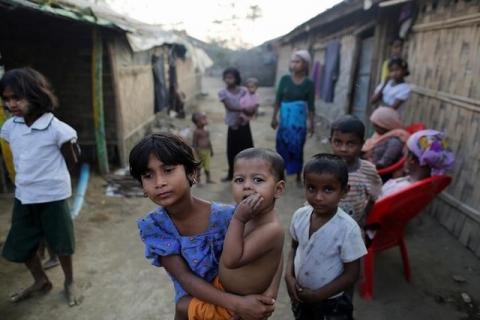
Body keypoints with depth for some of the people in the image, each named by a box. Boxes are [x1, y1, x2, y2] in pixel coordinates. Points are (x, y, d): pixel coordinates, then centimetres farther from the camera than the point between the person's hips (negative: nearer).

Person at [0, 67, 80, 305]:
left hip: (52, 196, -6)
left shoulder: (56, 128, -18)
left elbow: (71, 162, -6)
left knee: (60, 243, 10)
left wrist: (50, 176, 5)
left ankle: (69, 282, 34)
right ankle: (41, 281, 40)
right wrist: (30, 175, 5)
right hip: (23, 196, 6)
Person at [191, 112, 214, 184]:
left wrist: (211, 150, 17)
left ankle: (208, 178, 25)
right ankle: (198, 180, 17)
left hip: (207, 150, 6)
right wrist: (197, 152, -17)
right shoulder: (196, 132, -15)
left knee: (207, 166, 14)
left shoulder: (206, 130, 5)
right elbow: (194, 143, -15)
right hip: (200, 151, -6)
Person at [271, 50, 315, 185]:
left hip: (300, 122, -1)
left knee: (297, 149, 6)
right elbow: (278, 100, 3)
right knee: (281, 147, 7)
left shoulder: (309, 83, -4)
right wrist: (274, 117, 2)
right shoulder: (285, 79, -1)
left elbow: (311, 105, 0)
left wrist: (311, 123, 0)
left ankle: (298, 177, 21)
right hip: (285, 120, 1)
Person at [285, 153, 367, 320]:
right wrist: (289, 276, -12)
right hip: (299, 295, 4)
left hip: (331, 302, -4)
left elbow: (351, 275, -18)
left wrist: (317, 295, -17)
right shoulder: (300, 215, -15)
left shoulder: (348, 229, -27)